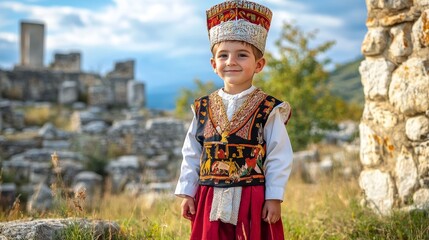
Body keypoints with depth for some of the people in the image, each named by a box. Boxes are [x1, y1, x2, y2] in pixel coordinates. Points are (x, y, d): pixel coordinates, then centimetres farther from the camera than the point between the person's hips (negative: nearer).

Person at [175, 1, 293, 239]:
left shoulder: (268, 109, -4)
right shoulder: (203, 108, 7)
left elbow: (279, 157, -5)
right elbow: (192, 155, 10)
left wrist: (274, 198, -10)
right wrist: (187, 193, 6)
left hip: (253, 201, -3)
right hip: (210, 201, 3)